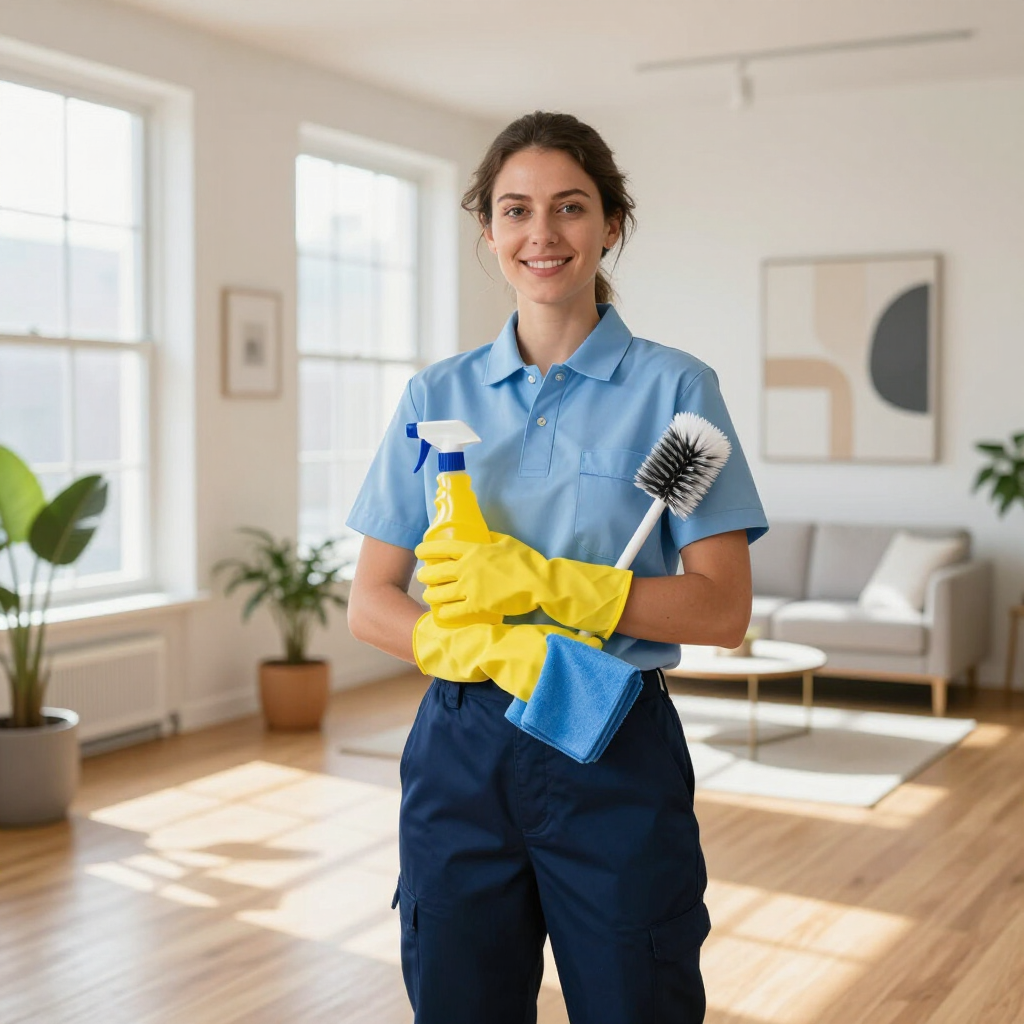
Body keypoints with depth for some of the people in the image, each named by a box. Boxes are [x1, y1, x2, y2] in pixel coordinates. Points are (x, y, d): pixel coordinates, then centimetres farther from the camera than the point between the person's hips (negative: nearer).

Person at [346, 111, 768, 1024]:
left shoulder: (673, 388, -3)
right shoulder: (439, 395, 6)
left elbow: (722, 608, -8)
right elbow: (371, 602, 3)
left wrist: (543, 583, -19)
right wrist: (489, 646, -16)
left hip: (616, 753, -2)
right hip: (461, 750, 3)